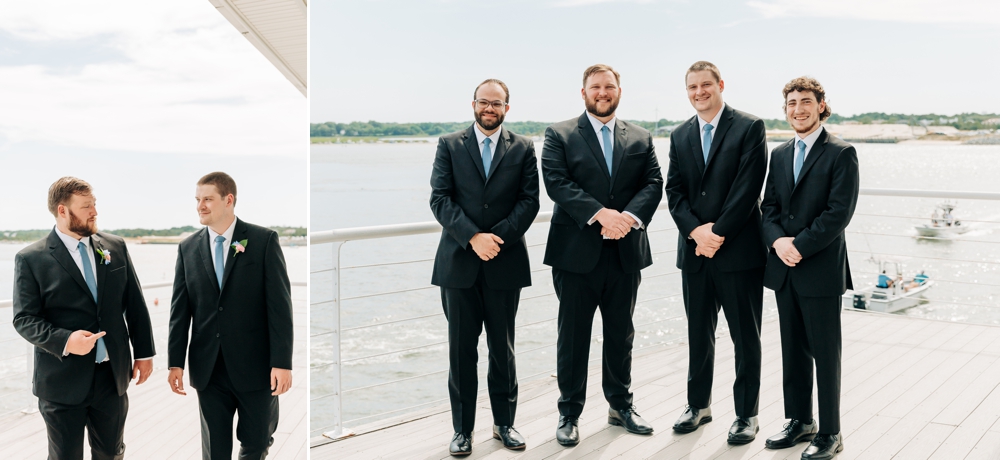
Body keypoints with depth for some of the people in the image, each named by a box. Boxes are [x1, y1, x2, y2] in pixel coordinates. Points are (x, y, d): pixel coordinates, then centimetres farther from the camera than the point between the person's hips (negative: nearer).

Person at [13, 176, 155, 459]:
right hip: (62, 381, -3)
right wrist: (65, 341, -24)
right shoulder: (31, 259, -7)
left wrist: (144, 352, 8)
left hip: (113, 375, 3)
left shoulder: (115, 247, 5)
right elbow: (24, 319, -8)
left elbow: (135, 304, 9)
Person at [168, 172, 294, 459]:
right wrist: (175, 363, 0)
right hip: (208, 368, 3)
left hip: (254, 365, -3)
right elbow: (180, 309, 6)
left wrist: (282, 362, -13)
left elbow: (280, 304, -8)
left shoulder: (264, 240, -5)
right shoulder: (188, 248, 6)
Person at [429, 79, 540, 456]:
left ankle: (504, 423, 22)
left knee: (503, 348, 9)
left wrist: (499, 236, -14)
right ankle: (462, 428, 16)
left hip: (505, 262, 0)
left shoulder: (523, 149, 7)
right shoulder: (449, 145, 6)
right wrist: (473, 237, -15)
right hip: (459, 261, 0)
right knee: (461, 350, 5)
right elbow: (440, 199, -3)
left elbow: (529, 201, 0)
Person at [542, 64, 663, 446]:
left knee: (621, 334, 14)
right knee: (573, 336, 5)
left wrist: (629, 216, -17)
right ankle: (569, 412, 16)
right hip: (576, 252, -3)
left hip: (626, 253, 3)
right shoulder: (560, 135, 1)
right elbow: (556, 182, -12)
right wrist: (600, 213, -22)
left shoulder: (641, 139, 12)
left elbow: (653, 184, 2)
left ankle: (620, 405, 29)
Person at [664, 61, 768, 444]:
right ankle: (698, 405, 28)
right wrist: (696, 231, -11)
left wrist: (717, 232, -14)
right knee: (699, 334, 15)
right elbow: (674, 191, 5)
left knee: (746, 337, 5)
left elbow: (748, 187, -12)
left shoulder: (750, 128, -4)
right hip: (694, 251, 5)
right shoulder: (680, 136, 12)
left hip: (739, 250, -5)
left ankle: (747, 414, 16)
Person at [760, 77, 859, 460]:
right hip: (783, 269, 6)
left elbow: (840, 212, -13)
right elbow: (769, 207, 10)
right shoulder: (779, 154, 13)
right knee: (793, 351, 13)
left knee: (825, 354, 2)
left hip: (822, 270, -6)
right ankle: (800, 422, 26)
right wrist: (777, 241, -9)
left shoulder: (841, 154, -6)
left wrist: (800, 246, -16)